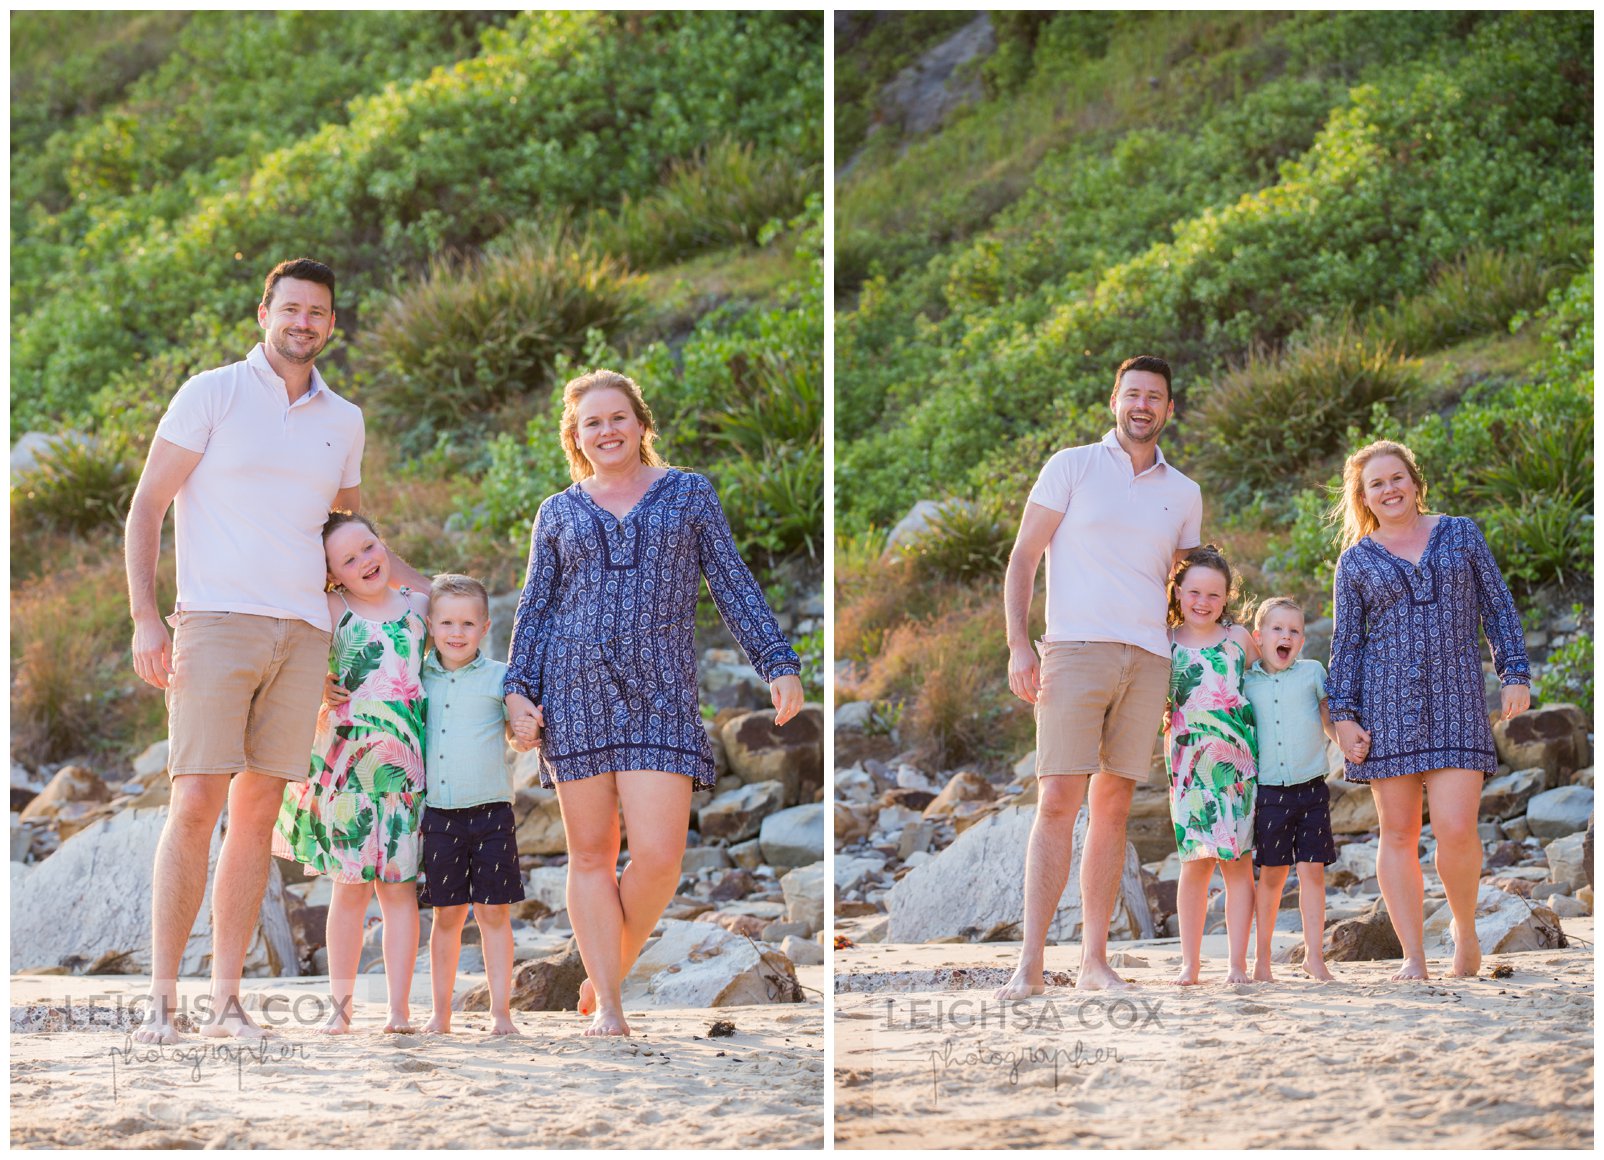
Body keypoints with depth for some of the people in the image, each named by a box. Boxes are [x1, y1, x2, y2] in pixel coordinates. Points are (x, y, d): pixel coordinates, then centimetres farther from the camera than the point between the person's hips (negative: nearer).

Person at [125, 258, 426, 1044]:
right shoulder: (213, 394, 1)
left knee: (258, 812, 3)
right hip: (216, 623, -5)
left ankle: (225, 1000, 6)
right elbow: (147, 504, -1)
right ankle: (161, 1000, -9)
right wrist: (145, 617, -10)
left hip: (301, 632, 5)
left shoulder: (343, 423, 15)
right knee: (196, 805, -11)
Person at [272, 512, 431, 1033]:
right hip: (345, 765, -2)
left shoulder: (418, 606, 9)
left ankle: (399, 1008, 1)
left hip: (403, 765, 2)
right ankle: (340, 1004, 8)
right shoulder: (331, 613, 1)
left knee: (399, 884, 0)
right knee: (350, 886, 1)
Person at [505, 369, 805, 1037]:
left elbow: (733, 586, 10)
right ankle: (606, 1005, 5)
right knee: (591, 855, 0)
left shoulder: (688, 494, 12)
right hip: (574, 690, 1)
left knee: (659, 856, -12)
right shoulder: (558, 513, 14)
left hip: (660, 693, -1)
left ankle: (612, 971, 11)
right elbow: (535, 609, 15)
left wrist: (777, 663, 2)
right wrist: (519, 690, 3)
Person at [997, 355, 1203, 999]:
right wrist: (1018, 645, -9)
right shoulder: (1073, 467, 5)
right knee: (1057, 803, -11)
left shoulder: (1183, 493, 16)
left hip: (1148, 657, 4)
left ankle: (1095, 961, 7)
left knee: (1113, 808, 4)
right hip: (1077, 649, -4)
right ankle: (1030, 964, -13)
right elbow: (1023, 557, 2)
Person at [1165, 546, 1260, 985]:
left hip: (1237, 764, 0)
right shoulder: (1163, 644, 6)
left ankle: (1238, 964, 1)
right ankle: (1190, 963, 3)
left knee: (1237, 861, -2)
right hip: (1189, 765, 0)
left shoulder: (1239, 639, 7)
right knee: (1196, 861, -3)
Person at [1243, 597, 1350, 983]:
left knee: (1312, 871, -3)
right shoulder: (1247, 683, 6)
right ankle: (1262, 958, 13)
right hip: (1268, 790, 0)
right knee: (1272, 875, 4)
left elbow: (1329, 722, 9)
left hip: (1310, 788, 0)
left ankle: (1314, 954, 4)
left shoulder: (1312, 673, 6)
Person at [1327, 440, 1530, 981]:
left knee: (1456, 829, -13)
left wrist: (1515, 672, 1)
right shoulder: (1356, 561, 9)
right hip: (1387, 701, 1)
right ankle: (1413, 956, 3)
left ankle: (1465, 926, 13)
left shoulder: (1461, 534, 11)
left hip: (1456, 698, -1)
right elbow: (1346, 643, 9)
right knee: (1399, 834, -1)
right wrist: (1344, 714, 1)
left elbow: (1498, 607, 11)